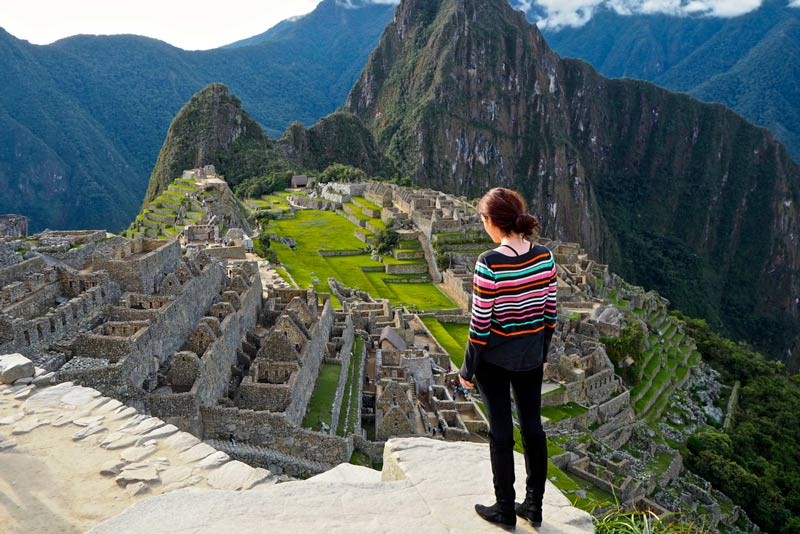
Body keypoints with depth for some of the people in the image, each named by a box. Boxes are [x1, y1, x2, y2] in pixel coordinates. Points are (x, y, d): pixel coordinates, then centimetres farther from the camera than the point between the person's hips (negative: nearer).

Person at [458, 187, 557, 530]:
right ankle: (534, 506, 30)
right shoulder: (545, 257, -7)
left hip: (494, 357, -5)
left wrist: (467, 369, -6)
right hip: (531, 355, 5)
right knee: (532, 425, 16)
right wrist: (542, 353, 16)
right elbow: (550, 313, 2)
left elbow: (480, 324, -19)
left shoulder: (490, 264, -24)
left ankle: (505, 510, 25)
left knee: (501, 429, 9)